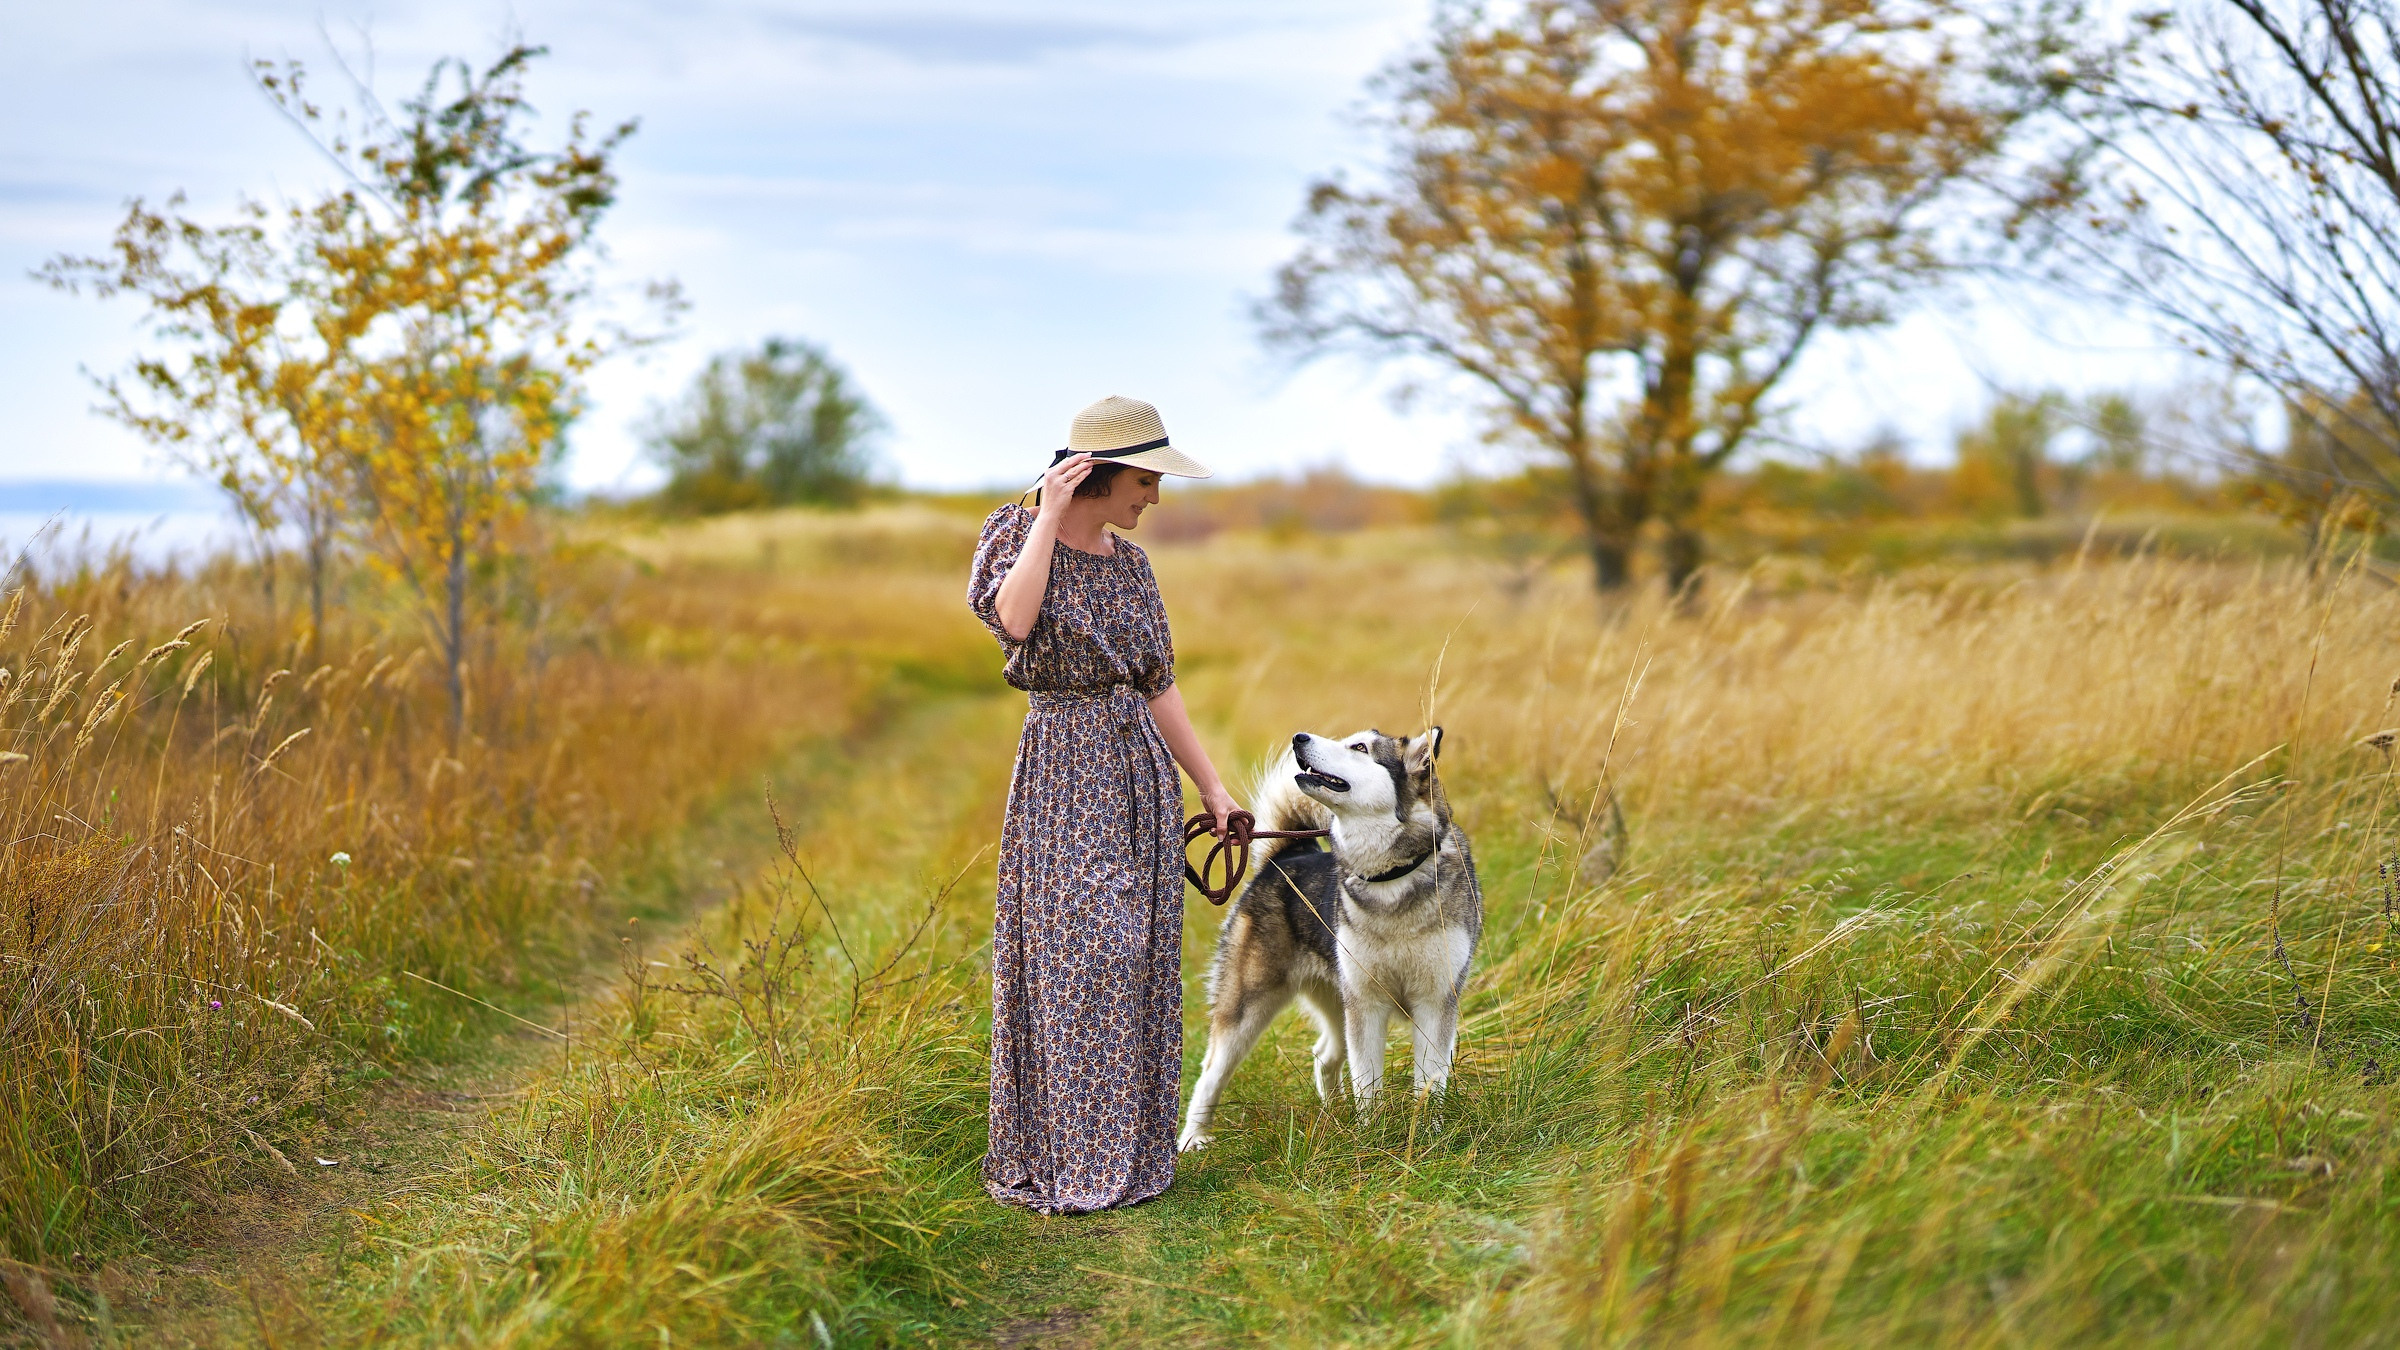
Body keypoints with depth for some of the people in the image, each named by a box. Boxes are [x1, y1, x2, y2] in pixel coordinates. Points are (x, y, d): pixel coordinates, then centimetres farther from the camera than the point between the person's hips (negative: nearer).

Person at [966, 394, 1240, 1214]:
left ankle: (1126, 1148, 16)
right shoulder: (1017, 533, -3)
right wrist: (1050, 517, -19)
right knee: (1069, 959, -8)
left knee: (1136, 964, 7)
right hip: (1063, 770, -6)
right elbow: (1011, 620, -25)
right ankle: (1054, 1158, 0)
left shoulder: (1130, 566, 12)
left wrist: (1211, 785, 14)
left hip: (1143, 773, 6)